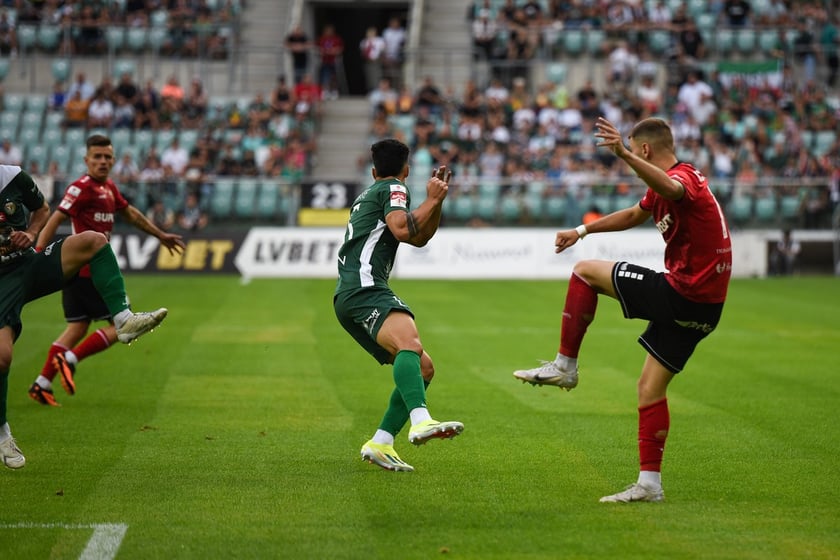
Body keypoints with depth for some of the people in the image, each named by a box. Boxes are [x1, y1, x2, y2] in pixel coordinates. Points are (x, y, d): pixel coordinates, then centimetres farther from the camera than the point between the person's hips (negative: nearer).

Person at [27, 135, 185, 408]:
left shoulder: (108, 187, 15)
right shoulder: (82, 187, -13)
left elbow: (129, 213, 30)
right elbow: (55, 220, -20)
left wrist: (161, 235, 38)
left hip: (77, 270, 9)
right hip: (87, 270, -9)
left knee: (77, 328, 11)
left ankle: (42, 384, 10)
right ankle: (70, 359, -7)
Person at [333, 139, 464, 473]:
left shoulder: (369, 194, 32)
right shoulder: (392, 188, 5)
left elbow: (420, 239, 35)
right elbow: (403, 229, -15)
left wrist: (437, 200, 23)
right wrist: (432, 200, -3)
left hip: (349, 298, 10)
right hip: (363, 289, -10)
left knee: (423, 368, 9)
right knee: (409, 343, -35)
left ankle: (380, 443, 0)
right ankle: (421, 422, -59)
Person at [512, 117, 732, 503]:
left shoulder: (684, 175, -12)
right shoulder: (669, 183, 20)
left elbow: (671, 190, -40)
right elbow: (635, 214, 39)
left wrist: (624, 154, -52)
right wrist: (583, 231, 42)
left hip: (681, 293, -10)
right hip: (703, 306, 10)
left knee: (586, 272, 0)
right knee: (650, 387, 12)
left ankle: (564, 366, 4)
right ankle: (649, 484, 12)